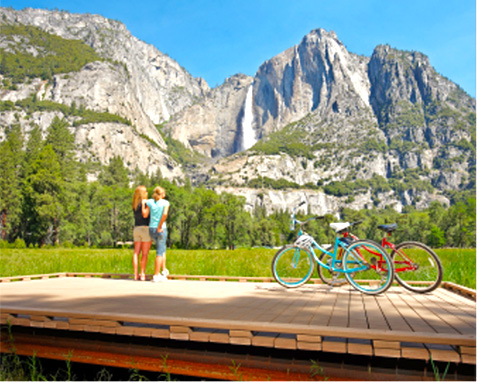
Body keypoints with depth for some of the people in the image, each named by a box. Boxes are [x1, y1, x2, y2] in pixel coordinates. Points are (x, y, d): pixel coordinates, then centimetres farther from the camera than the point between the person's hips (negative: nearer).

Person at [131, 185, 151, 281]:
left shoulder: (135, 204, 12)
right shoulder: (146, 202, -10)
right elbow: (145, 215, -21)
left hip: (136, 229, 7)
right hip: (145, 228, -7)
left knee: (136, 253, 5)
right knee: (144, 253, -3)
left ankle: (136, 274, 6)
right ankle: (143, 274, -2)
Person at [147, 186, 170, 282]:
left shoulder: (149, 202, 5)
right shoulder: (165, 202, -3)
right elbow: (165, 214, -19)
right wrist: (160, 227, -14)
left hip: (151, 228, 4)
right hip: (161, 229, -4)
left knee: (162, 248, 24)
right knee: (159, 252, 4)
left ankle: (164, 270, 21)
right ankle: (156, 276, 5)